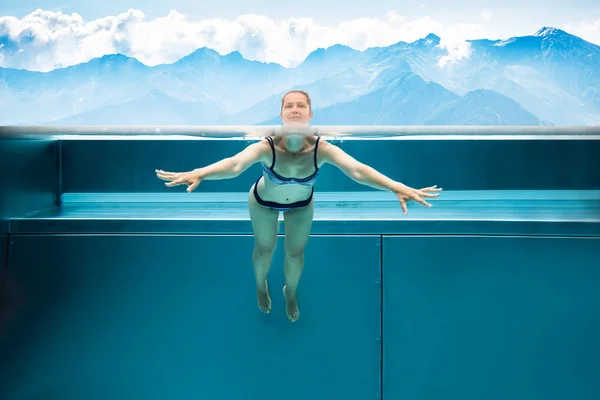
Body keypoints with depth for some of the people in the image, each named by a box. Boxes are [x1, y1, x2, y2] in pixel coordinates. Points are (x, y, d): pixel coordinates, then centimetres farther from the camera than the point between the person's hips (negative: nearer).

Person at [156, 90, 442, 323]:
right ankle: (261, 286, 55)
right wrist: (198, 174, -79)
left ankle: (291, 292, 51)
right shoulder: (266, 147, -42)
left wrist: (396, 187, -68)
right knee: (264, 249, 19)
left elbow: (357, 170, -52)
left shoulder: (323, 149, -38)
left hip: (301, 205, 1)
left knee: (296, 253, 17)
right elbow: (234, 164, -59)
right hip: (264, 202, -1)